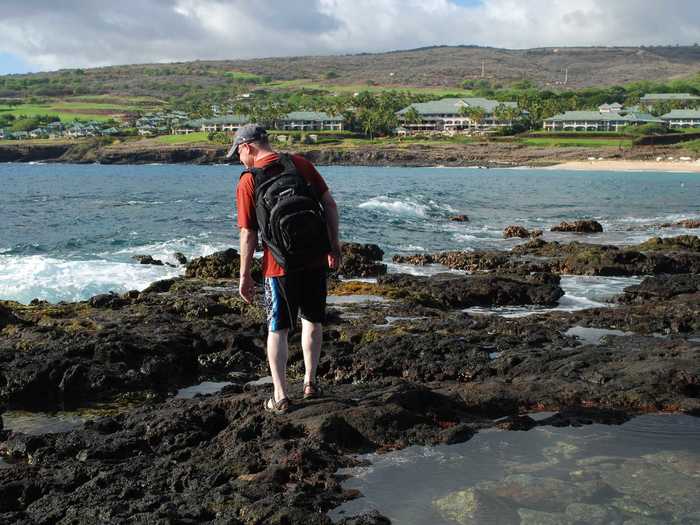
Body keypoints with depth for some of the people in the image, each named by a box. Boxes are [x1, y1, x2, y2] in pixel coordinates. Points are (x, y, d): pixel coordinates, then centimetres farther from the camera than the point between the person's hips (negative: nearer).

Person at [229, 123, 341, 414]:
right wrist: (334, 246, 8)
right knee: (312, 320, 20)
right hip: (315, 259, 3)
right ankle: (310, 382, 26)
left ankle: (281, 396, 9)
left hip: (279, 265, -3)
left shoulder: (248, 181, -7)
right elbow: (330, 204, 1)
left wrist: (245, 276, 0)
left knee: (277, 330, 8)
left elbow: (249, 234, -8)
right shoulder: (300, 163, 2)